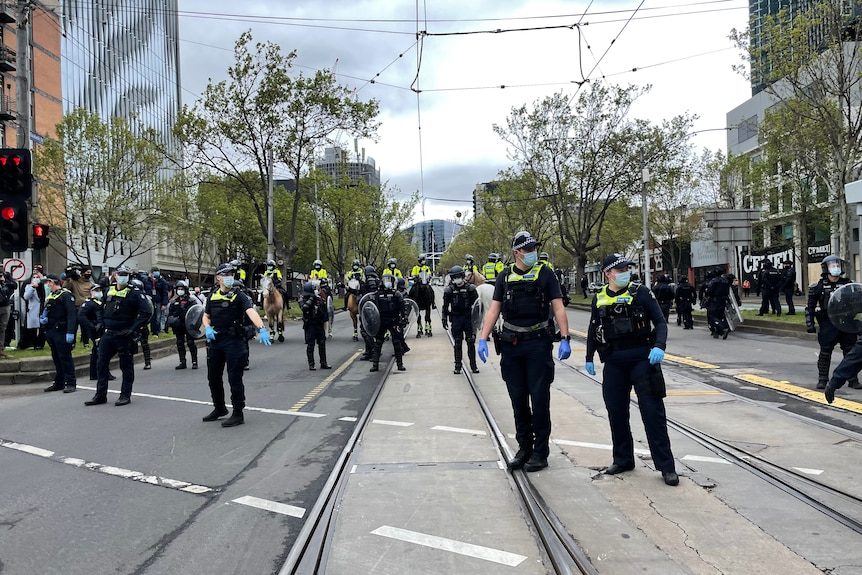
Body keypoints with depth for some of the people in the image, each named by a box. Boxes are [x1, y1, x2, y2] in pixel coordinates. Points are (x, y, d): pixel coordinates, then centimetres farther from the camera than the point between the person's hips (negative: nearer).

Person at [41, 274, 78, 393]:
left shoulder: (66, 295, -11)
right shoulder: (50, 296, 16)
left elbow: (72, 314, -19)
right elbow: (46, 311, 25)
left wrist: (70, 332, -26)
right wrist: (42, 318, 1)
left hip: (62, 332, -8)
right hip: (51, 332, 8)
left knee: (65, 357, -5)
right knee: (56, 358, 13)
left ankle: (71, 383, 0)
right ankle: (59, 383, 21)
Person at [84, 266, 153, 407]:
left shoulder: (135, 293, -10)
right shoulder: (109, 290, 10)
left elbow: (147, 312, -17)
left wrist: (133, 329, -19)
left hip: (124, 336, -6)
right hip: (108, 334, 6)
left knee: (126, 366, 3)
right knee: (101, 364, 8)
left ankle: (125, 395, 13)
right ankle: (101, 395, 17)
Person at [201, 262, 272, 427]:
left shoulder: (239, 296, -7)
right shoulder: (212, 296, 8)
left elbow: (251, 312, -23)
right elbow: (205, 316, 19)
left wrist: (261, 329, -39)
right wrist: (207, 328, -3)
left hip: (233, 341, -6)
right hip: (214, 341, 6)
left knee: (234, 379, -3)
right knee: (213, 377, 16)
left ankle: (238, 414, 7)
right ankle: (219, 408, 35)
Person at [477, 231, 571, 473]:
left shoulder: (545, 274, 0)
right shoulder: (505, 277, 8)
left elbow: (558, 308, -3)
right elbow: (493, 310, 6)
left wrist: (565, 339, -12)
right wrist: (483, 339, -3)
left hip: (537, 343, -3)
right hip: (510, 344, 3)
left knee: (539, 398, 1)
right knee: (518, 399, 9)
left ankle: (540, 451, 12)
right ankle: (524, 448, 22)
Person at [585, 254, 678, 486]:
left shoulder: (641, 293, -1)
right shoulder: (599, 299, 8)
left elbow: (660, 322, -3)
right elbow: (593, 331, 19)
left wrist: (659, 347, -19)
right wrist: (589, 358, 19)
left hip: (642, 358, -4)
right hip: (613, 362, 4)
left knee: (653, 411, -4)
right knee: (616, 412, 10)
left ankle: (666, 465, 4)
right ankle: (623, 459, 26)